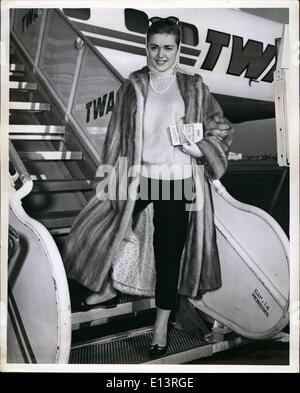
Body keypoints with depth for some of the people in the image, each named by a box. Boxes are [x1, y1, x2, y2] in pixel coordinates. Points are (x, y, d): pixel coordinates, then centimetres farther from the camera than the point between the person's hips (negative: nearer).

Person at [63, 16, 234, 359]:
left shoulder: (193, 86, 4)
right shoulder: (131, 87, 5)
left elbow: (223, 128, 8)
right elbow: (116, 137, 4)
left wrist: (200, 149, -11)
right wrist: (114, 183, 1)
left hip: (177, 181, -1)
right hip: (138, 177, 2)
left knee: (169, 251, 5)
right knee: (94, 230, 4)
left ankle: (162, 325, 24)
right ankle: (106, 288, 34)